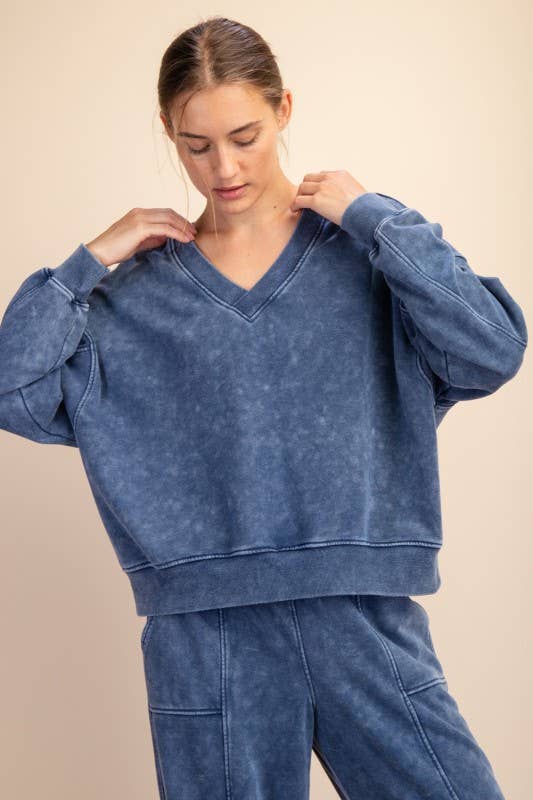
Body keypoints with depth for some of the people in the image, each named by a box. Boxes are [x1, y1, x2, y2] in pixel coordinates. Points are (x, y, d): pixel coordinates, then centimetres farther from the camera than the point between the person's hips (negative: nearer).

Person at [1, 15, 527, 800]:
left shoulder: (368, 242, 3)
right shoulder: (142, 293, 6)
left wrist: (373, 213, -8)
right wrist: (91, 261, -3)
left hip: (367, 623, 0)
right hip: (206, 641, 1)